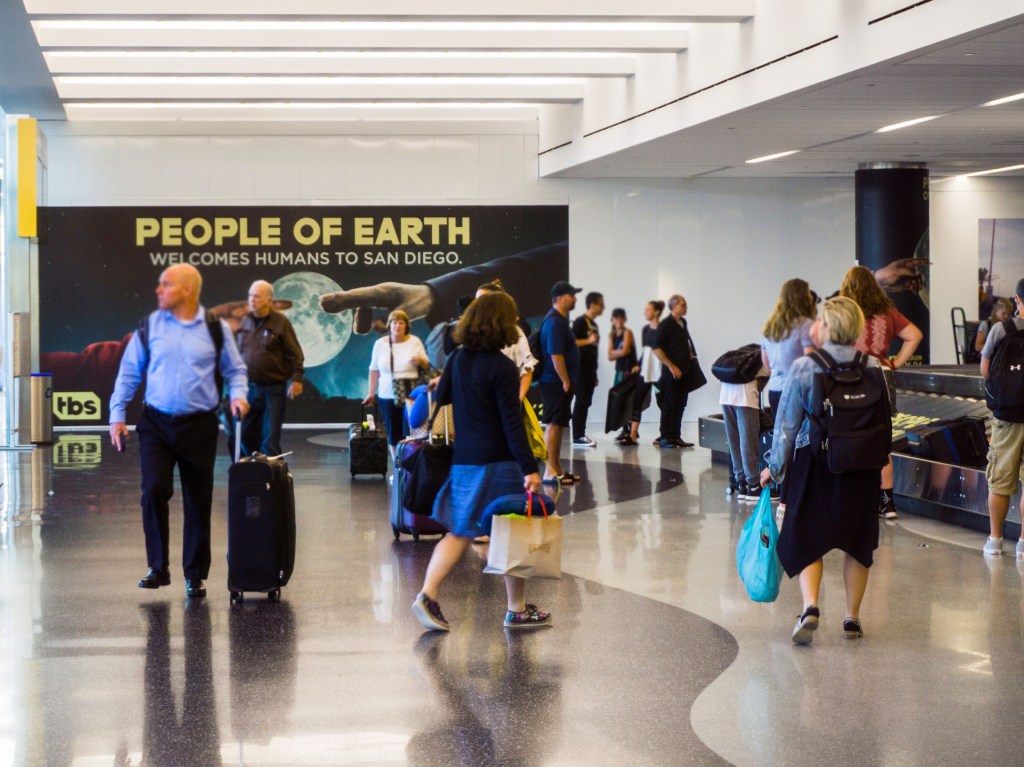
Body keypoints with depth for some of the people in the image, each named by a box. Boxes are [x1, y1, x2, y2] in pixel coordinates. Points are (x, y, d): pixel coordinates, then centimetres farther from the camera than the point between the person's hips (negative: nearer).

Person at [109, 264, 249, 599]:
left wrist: (238, 394, -10)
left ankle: (195, 575, 17)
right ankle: (158, 568, 1)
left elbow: (235, 369, 9)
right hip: (156, 423, 0)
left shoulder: (216, 329, 0)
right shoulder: (150, 326, 2)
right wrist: (117, 415, 3)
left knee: (198, 501, 5)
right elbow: (129, 372, 8)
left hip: (199, 424, 0)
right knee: (154, 492, -13)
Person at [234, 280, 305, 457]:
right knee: (245, 434, 9)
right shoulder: (245, 322, 10)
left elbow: (295, 354, -6)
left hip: (273, 389, -5)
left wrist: (296, 379, -13)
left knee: (270, 437, -4)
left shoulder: (280, 322, -5)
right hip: (248, 388, 5)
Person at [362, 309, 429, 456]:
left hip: (411, 396, -2)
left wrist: (420, 360, -14)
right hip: (387, 396, 2)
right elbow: (374, 370, 10)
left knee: (410, 433, -9)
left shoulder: (415, 342, 2)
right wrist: (371, 393, 8)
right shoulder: (380, 344, 5)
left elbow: (427, 365, 8)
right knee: (393, 436, 5)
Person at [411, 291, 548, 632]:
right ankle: (517, 610, 14)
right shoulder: (503, 368, -15)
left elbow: (440, 399, 14)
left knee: (460, 532, 12)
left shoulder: (458, 359, 4)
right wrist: (530, 469, -18)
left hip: (463, 459, 6)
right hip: (499, 462, -6)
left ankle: (427, 594, -3)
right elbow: (512, 424, -18)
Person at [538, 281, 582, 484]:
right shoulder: (554, 322, -17)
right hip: (555, 382, -10)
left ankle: (557, 469, 18)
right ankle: (550, 472, -7)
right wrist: (565, 381, -18)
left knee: (559, 425, 13)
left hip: (560, 383, 10)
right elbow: (555, 355, -22)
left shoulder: (560, 320, 16)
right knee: (553, 425, -8)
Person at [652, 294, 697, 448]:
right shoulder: (665, 324, -10)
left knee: (680, 405, 9)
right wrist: (671, 366, -16)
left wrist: (691, 356, 13)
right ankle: (664, 438, 0)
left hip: (684, 371, 7)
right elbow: (657, 349, -14)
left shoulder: (682, 323, 14)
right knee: (669, 405, -4)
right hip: (672, 372, -7)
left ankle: (676, 437, 14)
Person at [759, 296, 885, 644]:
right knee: (857, 540, 14)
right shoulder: (872, 368, -3)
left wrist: (775, 467, 5)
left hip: (815, 462, -2)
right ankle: (852, 617, 20)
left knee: (806, 537, 7)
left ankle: (810, 607, -13)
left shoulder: (804, 368, -10)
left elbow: (787, 423, -5)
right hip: (861, 466, 2)